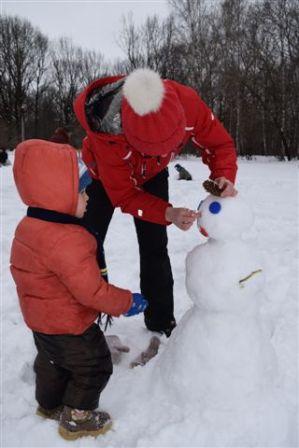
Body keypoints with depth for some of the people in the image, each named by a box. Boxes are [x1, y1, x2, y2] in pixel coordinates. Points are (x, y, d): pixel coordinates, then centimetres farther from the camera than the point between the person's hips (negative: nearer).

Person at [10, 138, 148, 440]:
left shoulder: (29, 226, -4)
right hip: (69, 325, -9)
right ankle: (76, 419, 28)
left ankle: (50, 405, 51)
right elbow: (92, 291, -31)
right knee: (94, 368, 12)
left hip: (41, 319, 9)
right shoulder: (68, 241, -35)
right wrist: (127, 303, -17)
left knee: (52, 362, 30)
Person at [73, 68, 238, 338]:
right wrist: (169, 214, -45)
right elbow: (124, 196, -32)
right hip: (106, 176, -2)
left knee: (155, 248, 1)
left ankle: (161, 320, 16)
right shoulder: (106, 135, -44)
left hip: (152, 175, 2)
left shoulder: (186, 102, -37)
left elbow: (220, 143, -20)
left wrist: (225, 177, -40)